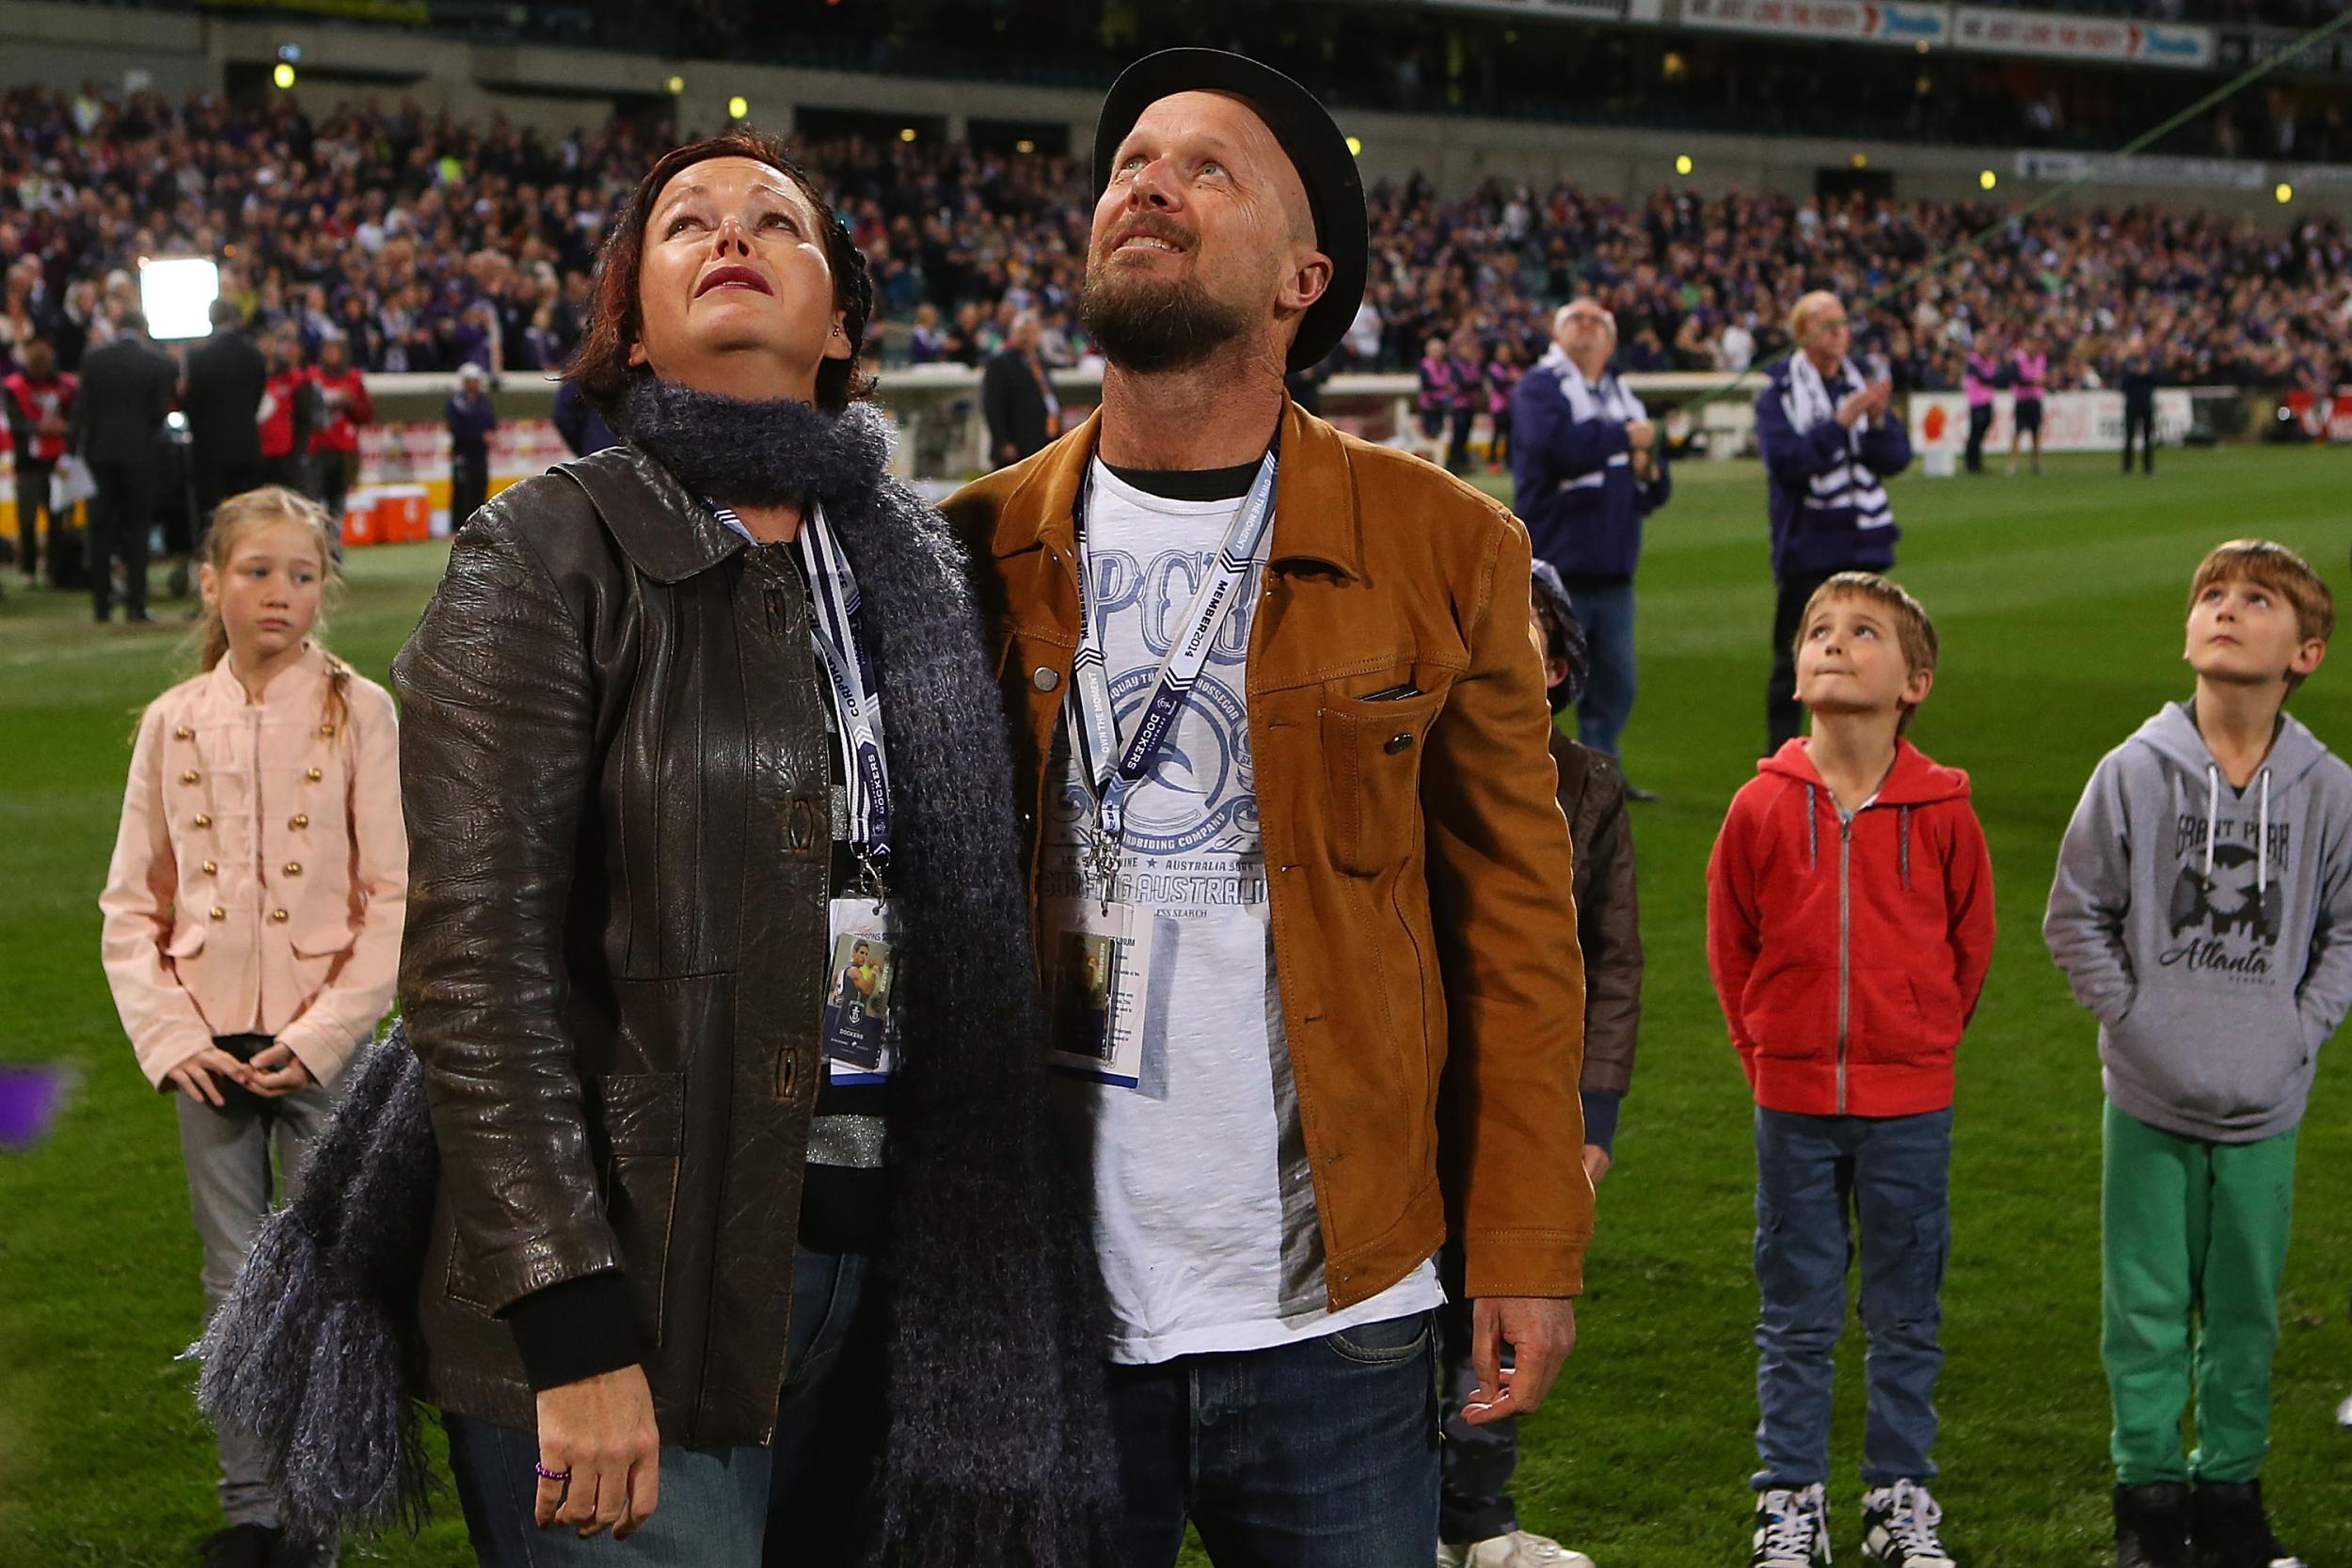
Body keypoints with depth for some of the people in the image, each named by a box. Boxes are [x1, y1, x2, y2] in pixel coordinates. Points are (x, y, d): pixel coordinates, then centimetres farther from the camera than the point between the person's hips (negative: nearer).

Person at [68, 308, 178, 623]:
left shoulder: (93, 359, -1)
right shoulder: (157, 363, -6)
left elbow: (82, 407, -3)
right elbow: (159, 411, -4)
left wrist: (72, 446, 1)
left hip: (100, 451, 2)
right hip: (139, 452, -2)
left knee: (101, 528, 9)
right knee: (136, 527, 4)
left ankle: (101, 603, 9)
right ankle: (135, 603, -2)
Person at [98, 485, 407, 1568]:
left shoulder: (357, 711, -4)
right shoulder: (174, 721, 4)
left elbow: (396, 898, -6)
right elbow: (132, 901, 7)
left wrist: (322, 1035, -12)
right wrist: (168, 1034, -5)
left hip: (323, 1045, -2)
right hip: (210, 1044, 3)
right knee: (234, 1285, 9)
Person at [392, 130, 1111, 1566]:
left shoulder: (918, 568, 11)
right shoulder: (553, 554, -6)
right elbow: (479, 959, -13)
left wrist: (985, 1269, 11)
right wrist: (575, 1326, -19)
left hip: (878, 1267, 5)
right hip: (641, 1281, -5)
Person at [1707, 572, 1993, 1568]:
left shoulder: (1942, 812, -6)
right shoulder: (1762, 807, -5)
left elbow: (1970, 942, 8)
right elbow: (1730, 945, 6)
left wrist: (1920, 1039, 12)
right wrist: (1768, 1056, 8)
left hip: (1910, 1108, 0)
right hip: (1792, 1108, 0)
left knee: (1907, 1317, 9)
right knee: (1796, 1318, 8)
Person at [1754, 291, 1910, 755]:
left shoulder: (1861, 385, 10)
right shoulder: (1777, 394, -4)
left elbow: (1897, 458, 4)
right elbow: (1786, 460, -17)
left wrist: (1878, 420, -15)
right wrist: (1841, 421, -22)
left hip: (1863, 543, 5)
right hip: (1807, 546, -5)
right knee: (1794, 661, 0)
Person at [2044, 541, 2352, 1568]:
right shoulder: (2134, 771, -5)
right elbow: (2076, 915, 2)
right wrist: (2130, 1015, -5)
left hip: (2267, 1107, 1)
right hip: (2149, 1101, -1)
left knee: (2246, 1310, 11)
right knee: (2146, 1310, 6)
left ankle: (2231, 1485, 27)